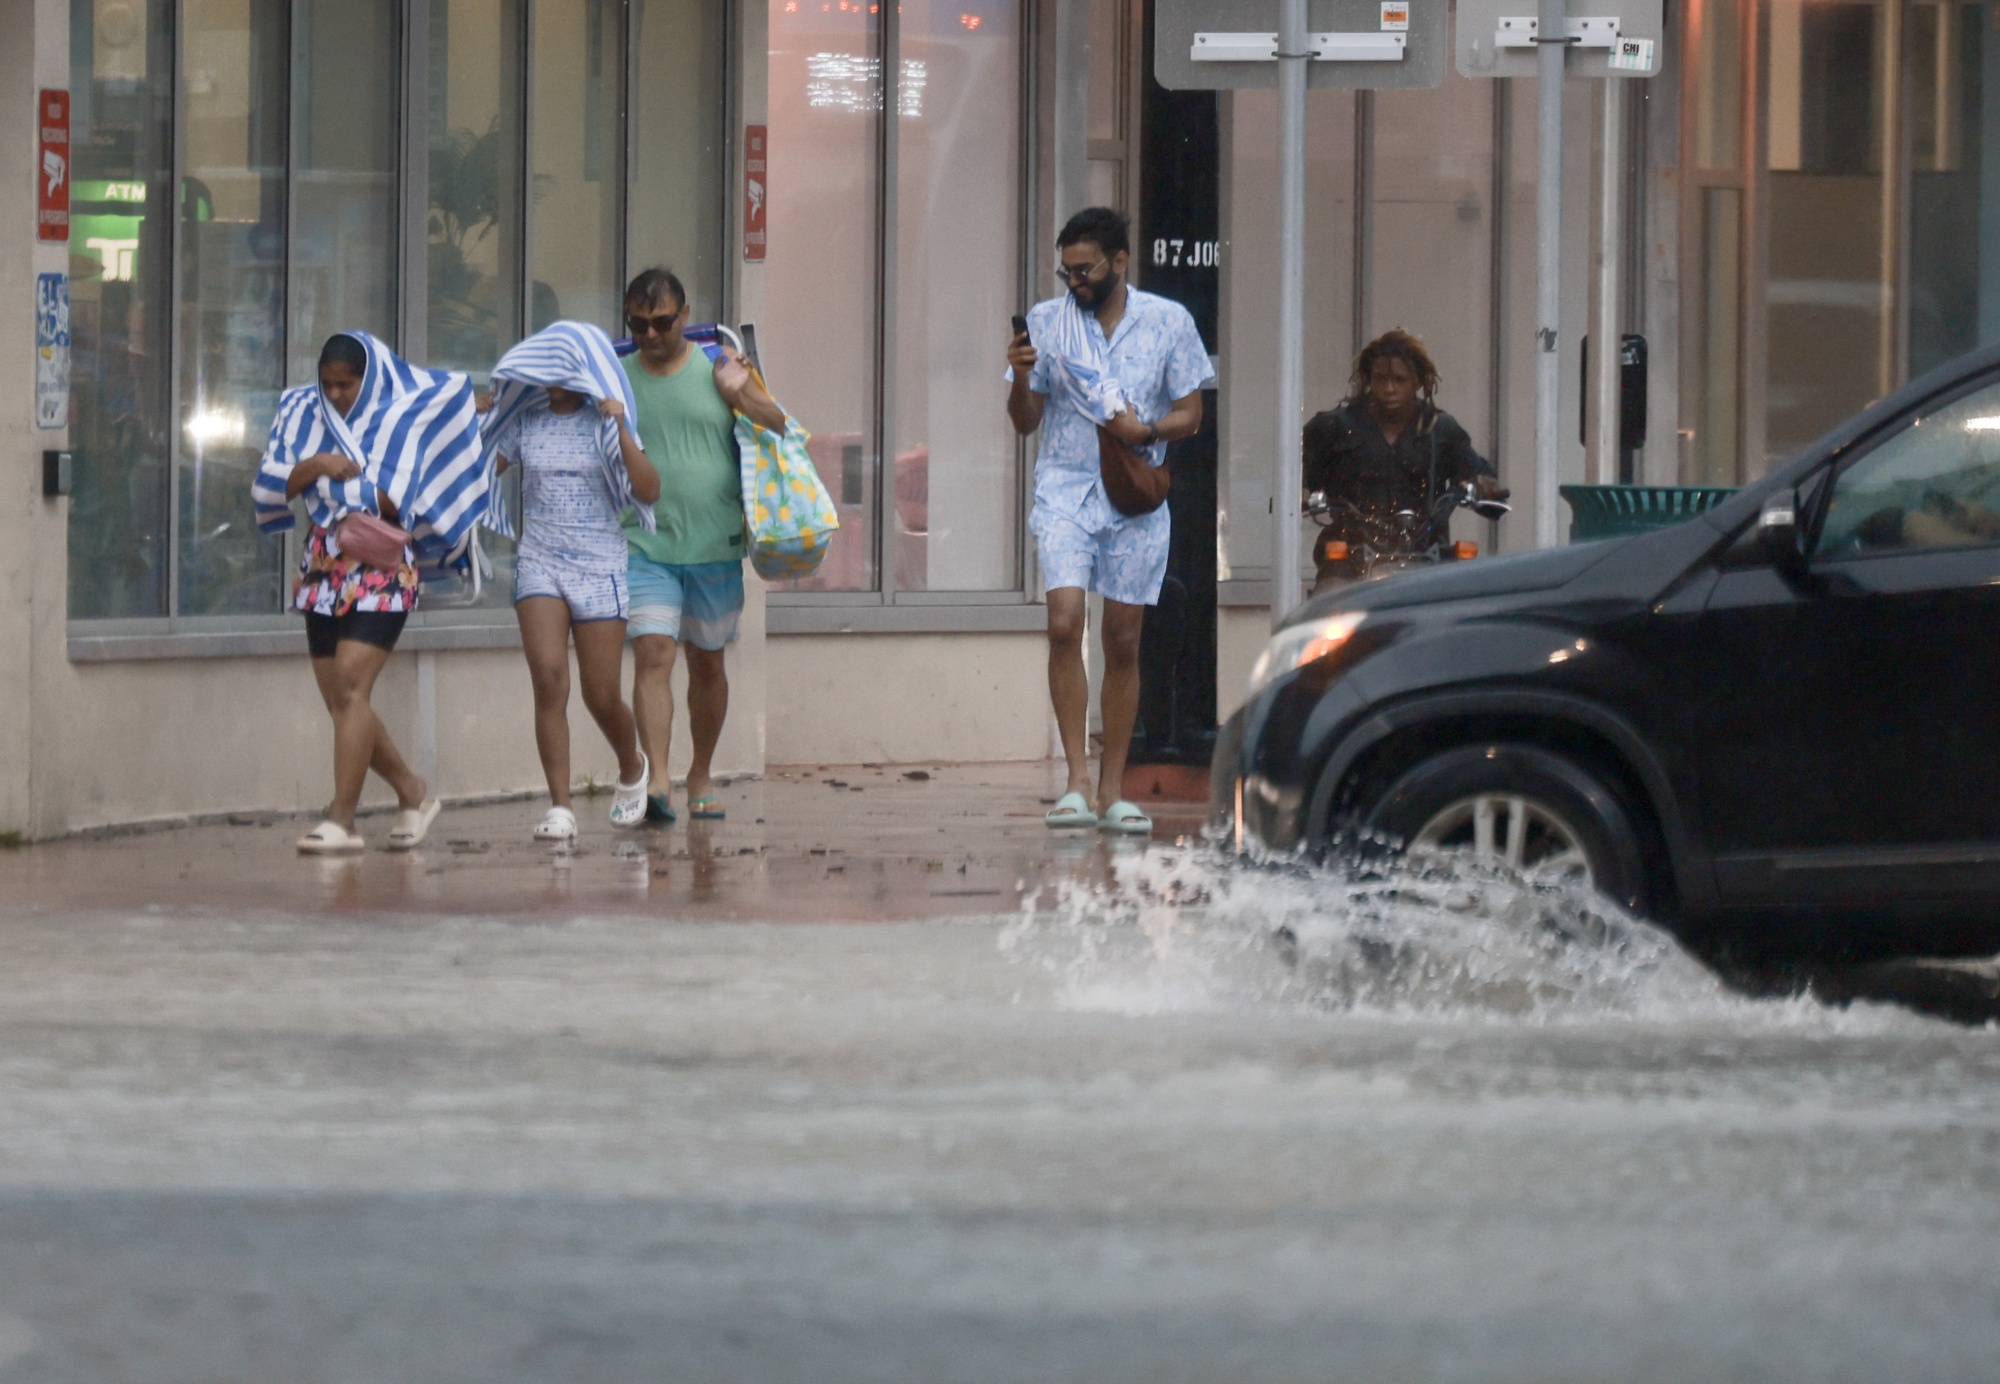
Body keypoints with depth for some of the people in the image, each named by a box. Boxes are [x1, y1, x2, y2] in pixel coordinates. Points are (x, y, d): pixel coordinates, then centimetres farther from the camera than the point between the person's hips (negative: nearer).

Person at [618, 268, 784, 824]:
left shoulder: (720, 367, 2)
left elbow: (781, 426, 5)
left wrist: (738, 395, -12)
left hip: (715, 544, 1)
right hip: (646, 545, -1)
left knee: (707, 663, 13)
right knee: (653, 656, -16)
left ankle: (702, 776, 29)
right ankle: (656, 780, -24)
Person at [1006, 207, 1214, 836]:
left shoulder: (1169, 322, 3)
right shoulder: (1046, 322, 5)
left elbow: (1190, 414, 6)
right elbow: (1025, 422, 8)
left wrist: (1146, 431, -13)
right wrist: (1021, 378, -12)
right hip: (1066, 490, -1)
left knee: (1123, 643, 4)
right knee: (1065, 623, -19)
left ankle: (1111, 792, 11)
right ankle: (1077, 780, -17)